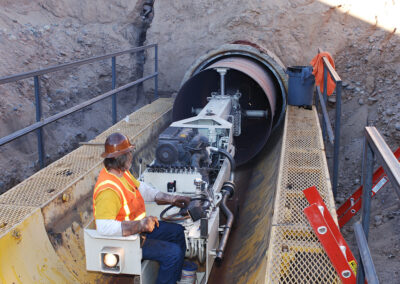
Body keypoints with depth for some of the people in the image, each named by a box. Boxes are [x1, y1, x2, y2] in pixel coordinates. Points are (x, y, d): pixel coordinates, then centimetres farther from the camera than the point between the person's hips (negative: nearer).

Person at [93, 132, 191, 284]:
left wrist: (170, 199, 6)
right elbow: (104, 227, -39)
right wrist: (140, 225, -39)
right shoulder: (108, 189, -33)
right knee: (173, 253, -16)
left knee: (177, 231, 17)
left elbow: (142, 189, 13)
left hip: (137, 227, 10)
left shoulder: (121, 172, -1)